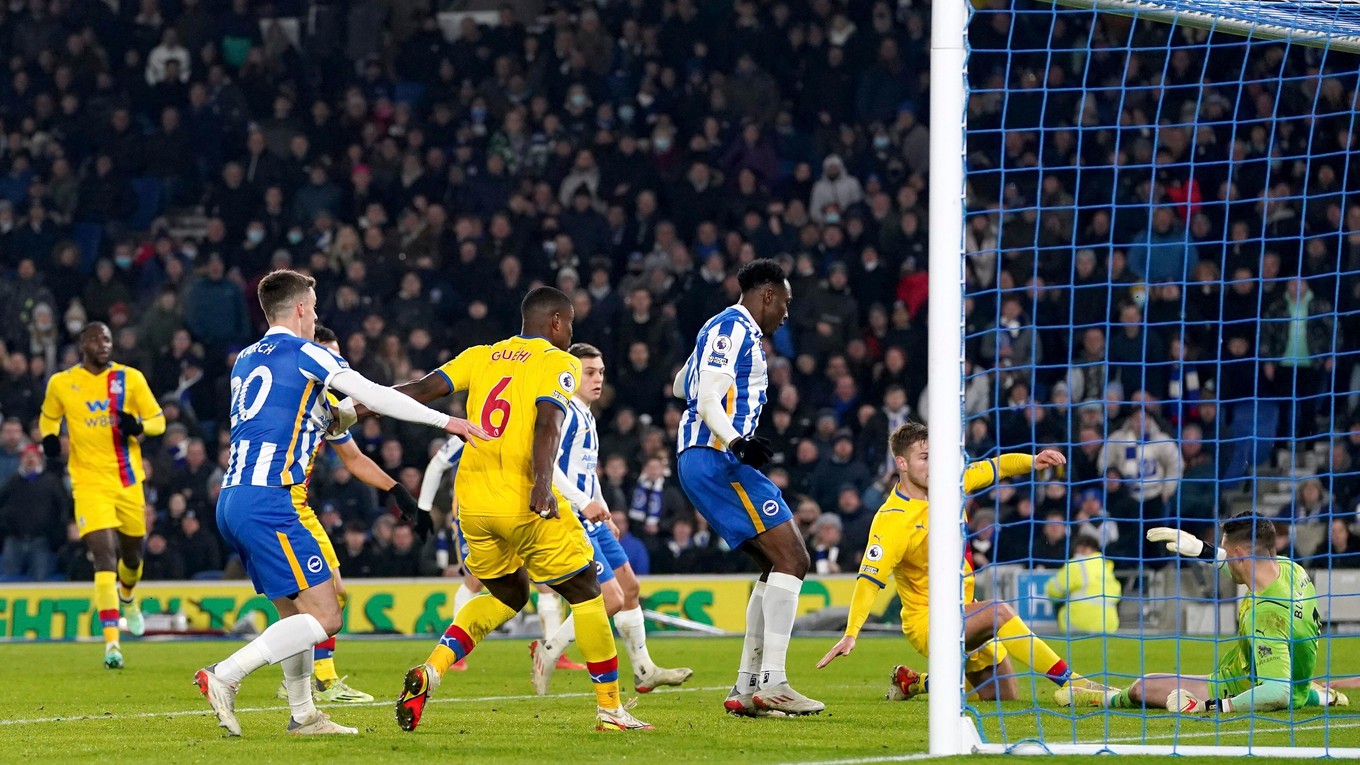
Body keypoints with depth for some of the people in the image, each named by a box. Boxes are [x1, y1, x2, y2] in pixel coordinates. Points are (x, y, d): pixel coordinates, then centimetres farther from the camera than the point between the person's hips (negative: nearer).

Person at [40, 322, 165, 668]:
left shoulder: (130, 378, -1)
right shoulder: (61, 383, 0)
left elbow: (158, 419, 4)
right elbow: (49, 417, 17)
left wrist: (138, 426, -18)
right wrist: (49, 438, -5)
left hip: (129, 481, 2)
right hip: (89, 482, -2)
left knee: (131, 555, 17)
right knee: (105, 555, -17)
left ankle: (127, 597, 54)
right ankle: (111, 640, -19)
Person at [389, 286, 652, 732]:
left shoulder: (481, 356, 15)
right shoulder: (559, 364, 0)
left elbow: (422, 389, 6)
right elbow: (548, 422, -17)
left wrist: (354, 410, 7)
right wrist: (542, 485, -29)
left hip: (472, 502, 6)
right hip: (525, 504, -6)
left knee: (507, 596, 24)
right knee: (586, 594, 11)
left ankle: (430, 671, 2)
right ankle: (610, 709, 12)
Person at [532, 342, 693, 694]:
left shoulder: (586, 415, 17)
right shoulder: (564, 412, -15)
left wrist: (604, 515, 25)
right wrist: (584, 503, -28)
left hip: (591, 520, 10)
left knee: (629, 587, 15)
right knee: (611, 599, -14)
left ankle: (643, 669, 23)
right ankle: (548, 651, -1)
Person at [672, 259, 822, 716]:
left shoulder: (727, 329, 23)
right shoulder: (734, 329, -8)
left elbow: (682, 387, 39)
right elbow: (707, 400, -20)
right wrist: (737, 442, -35)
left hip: (700, 461, 11)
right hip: (717, 459, -11)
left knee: (778, 566, 12)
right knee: (792, 559, -16)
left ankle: (747, 686, 9)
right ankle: (772, 683, -23)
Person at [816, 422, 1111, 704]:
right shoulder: (892, 520, -22)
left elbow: (995, 468, 9)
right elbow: (869, 579, -26)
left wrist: (1032, 462, -13)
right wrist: (850, 634, -37)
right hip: (927, 621, -8)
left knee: (1002, 694, 13)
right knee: (997, 612, -34)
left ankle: (915, 683, 31)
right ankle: (1071, 683, -34)